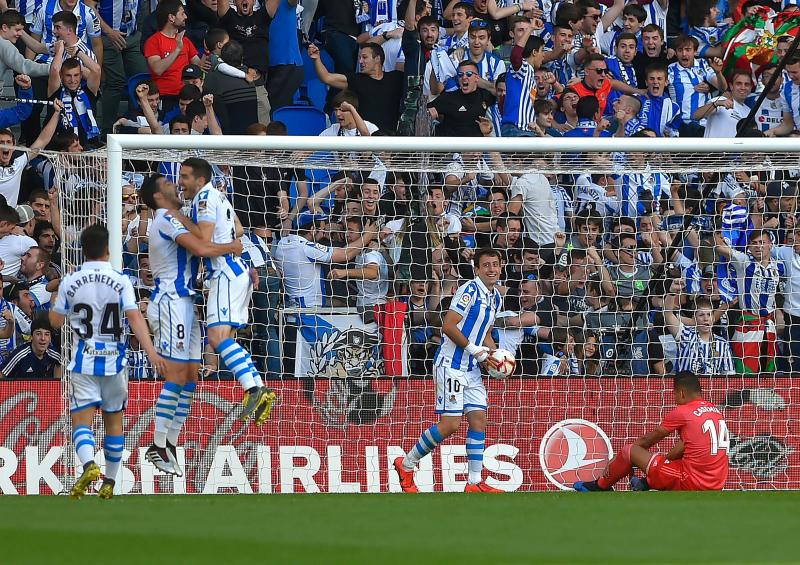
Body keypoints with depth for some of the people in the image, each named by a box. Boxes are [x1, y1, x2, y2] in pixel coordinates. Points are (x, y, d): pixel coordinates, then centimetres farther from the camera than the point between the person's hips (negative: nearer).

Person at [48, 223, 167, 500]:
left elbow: (55, 321, 8)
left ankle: (88, 464, -34)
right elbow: (135, 317, -14)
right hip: (114, 361, 1)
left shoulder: (70, 282, -2)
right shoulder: (120, 280, -5)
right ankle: (109, 482, 22)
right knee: (113, 420, 16)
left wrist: (57, 295, 25)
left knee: (82, 419, -5)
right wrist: (151, 352, -18)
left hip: (83, 362, -1)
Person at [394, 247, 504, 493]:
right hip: (451, 365, -9)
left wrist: (492, 353, 8)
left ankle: (475, 482, 4)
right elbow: (449, 326, -19)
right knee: (450, 424, -11)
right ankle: (406, 465, 4)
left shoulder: (495, 298, 14)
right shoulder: (470, 290, -14)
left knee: (478, 420, 1)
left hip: (471, 369, 9)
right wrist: (473, 349, -18)